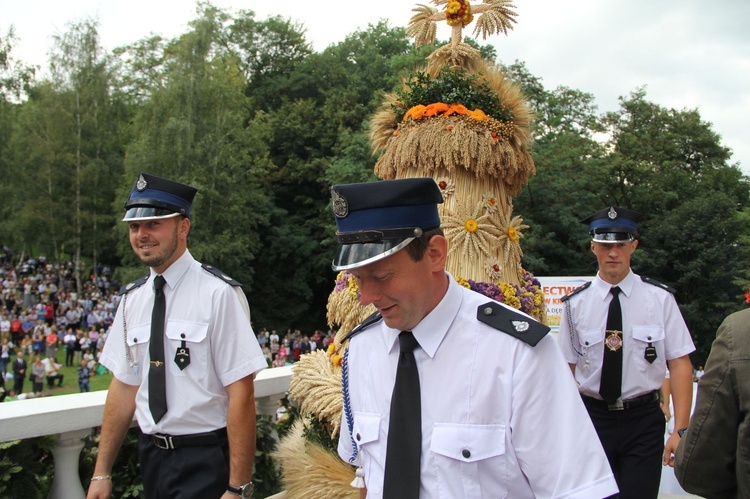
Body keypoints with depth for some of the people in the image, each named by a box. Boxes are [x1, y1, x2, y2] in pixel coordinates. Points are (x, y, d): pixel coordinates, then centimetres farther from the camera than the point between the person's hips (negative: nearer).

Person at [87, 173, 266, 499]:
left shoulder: (218, 293, -15)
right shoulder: (132, 299, 5)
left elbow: (241, 393, -18)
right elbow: (124, 386, 10)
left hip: (205, 460, -6)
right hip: (152, 454, 6)